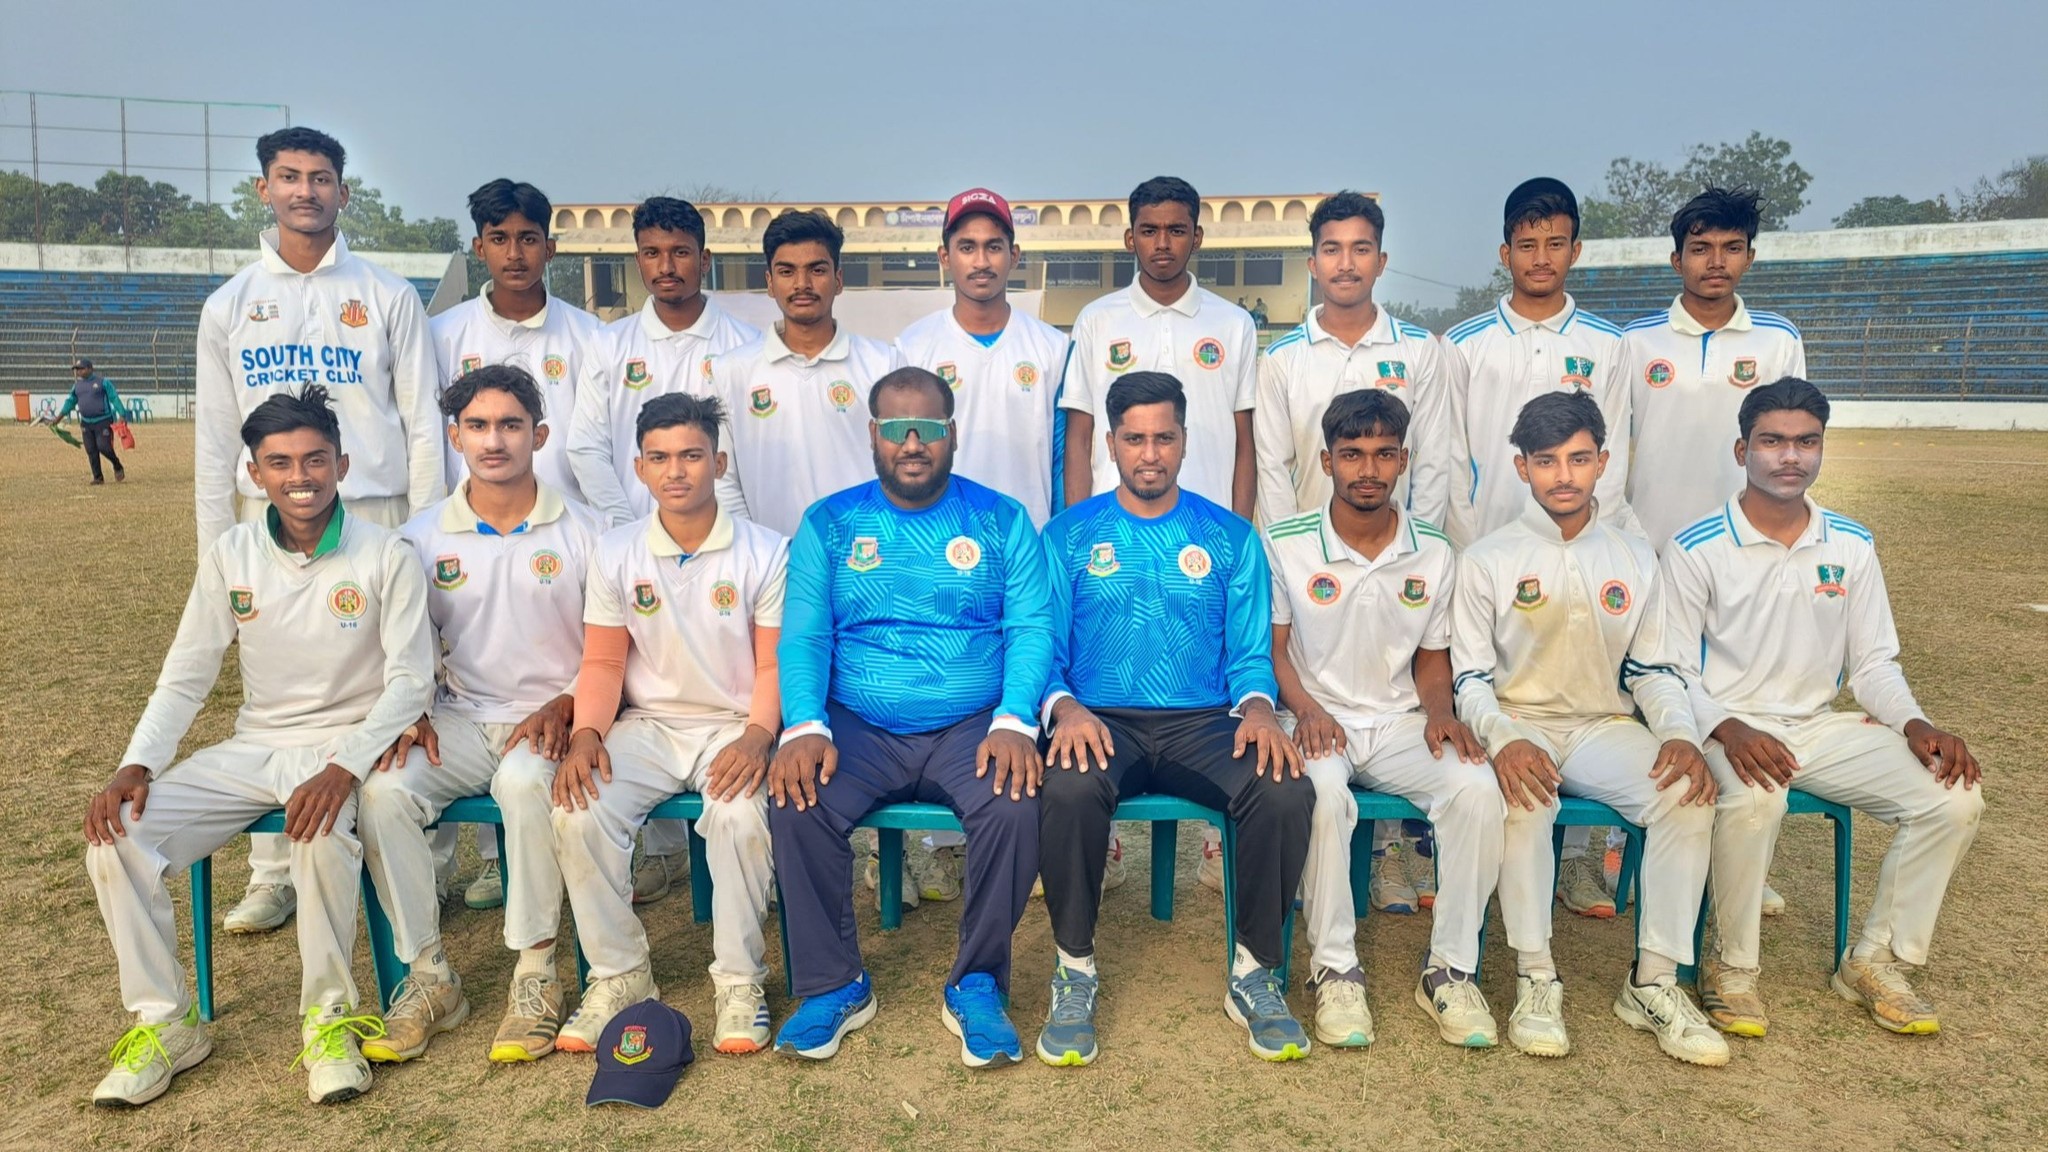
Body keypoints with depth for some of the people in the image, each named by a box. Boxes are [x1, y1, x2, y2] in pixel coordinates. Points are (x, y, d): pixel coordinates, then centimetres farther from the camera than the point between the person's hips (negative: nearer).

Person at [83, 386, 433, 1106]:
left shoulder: (385, 557, -9)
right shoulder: (230, 556, 3)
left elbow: (410, 681, -11)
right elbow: (185, 678, 6)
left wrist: (345, 767, -26)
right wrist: (136, 766, -11)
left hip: (346, 745, -4)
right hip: (254, 747, 5)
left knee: (321, 831, -36)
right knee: (118, 834, -16)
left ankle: (328, 1018, -16)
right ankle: (163, 1023, 1)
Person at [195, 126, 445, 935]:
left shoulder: (389, 298, 4)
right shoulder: (229, 307, 10)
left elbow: (423, 427, 2)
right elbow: (214, 442, 11)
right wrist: (214, 556, 6)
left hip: (373, 516, -2)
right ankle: (274, 876, 17)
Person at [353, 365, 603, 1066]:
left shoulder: (581, 533, 2)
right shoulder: (423, 536, 9)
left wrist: (563, 706, -14)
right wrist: (411, 715, -5)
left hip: (551, 719, -3)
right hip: (461, 719, 3)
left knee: (524, 781, -36)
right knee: (384, 789, -26)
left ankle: (536, 974, -21)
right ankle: (428, 976, -11)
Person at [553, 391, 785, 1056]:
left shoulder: (765, 553, -3)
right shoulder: (616, 554, 5)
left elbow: (774, 664, -5)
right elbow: (603, 663, 5)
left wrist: (757, 736, -22)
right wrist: (586, 733, -13)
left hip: (734, 726, -3)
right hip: (647, 724, 3)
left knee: (741, 816, -32)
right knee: (579, 811, -23)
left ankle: (740, 981, -12)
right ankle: (619, 974, -4)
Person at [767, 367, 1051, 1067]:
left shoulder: (1002, 520, 7)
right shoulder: (829, 524, 9)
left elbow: (1031, 628, -1)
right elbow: (802, 636, 2)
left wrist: (1014, 722, -18)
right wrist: (805, 726, -17)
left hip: (972, 726, -1)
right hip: (857, 728, 1)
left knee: (1016, 807, -30)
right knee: (796, 805, -26)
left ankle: (977, 984, -6)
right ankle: (835, 985, -3)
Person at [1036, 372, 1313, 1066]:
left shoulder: (1230, 537, 13)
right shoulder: (1069, 535, 10)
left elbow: (1250, 654, 10)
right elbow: (1046, 649, 5)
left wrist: (1257, 708, -12)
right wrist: (1066, 707, -16)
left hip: (1204, 722, 1)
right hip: (1102, 722, -1)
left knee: (1287, 793, -29)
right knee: (1069, 789, -36)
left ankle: (1255, 973, -6)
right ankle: (1075, 971, -12)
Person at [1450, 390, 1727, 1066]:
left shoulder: (1634, 559, 10)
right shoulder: (1488, 561, 0)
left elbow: (1653, 669, 12)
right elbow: (1470, 678, -4)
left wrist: (1679, 733, -9)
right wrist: (1504, 739, -25)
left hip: (1606, 726, 3)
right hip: (1519, 725, -3)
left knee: (1689, 795, -25)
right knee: (1523, 797, -36)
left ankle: (1653, 983, -14)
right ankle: (1535, 978, -22)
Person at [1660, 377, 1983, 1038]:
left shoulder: (1851, 547, 6)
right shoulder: (1696, 550, -9)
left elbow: (1874, 663, 10)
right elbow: (1674, 672, -9)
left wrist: (1915, 725, -9)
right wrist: (1728, 729, -27)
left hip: (1822, 726, 5)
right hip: (1728, 728, -5)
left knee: (1954, 799, -14)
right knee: (1755, 798, -37)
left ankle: (1879, 962, 5)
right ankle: (1732, 968, -14)